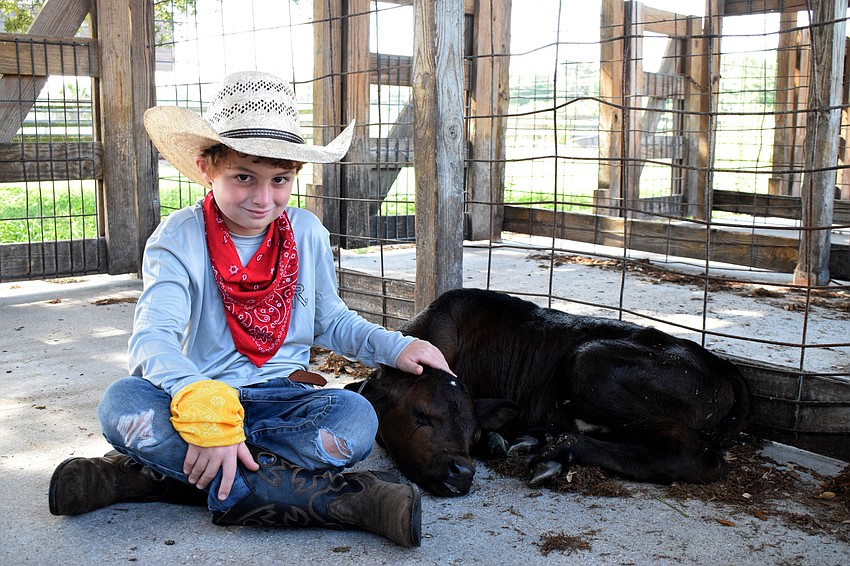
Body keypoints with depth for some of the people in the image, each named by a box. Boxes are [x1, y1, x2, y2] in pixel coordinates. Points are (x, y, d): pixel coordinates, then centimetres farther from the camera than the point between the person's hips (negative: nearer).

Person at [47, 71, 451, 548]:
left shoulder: (308, 233, 4)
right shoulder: (179, 239, -8)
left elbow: (329, 321, 17)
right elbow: (153, 336, -23)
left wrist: (395, 347, 0)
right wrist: (205, 408, -42)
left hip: (283, 396, 2)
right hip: (201, 395, -1)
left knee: (356, 419, -29)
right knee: (122, 403, -33)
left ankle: (150, 475, -26)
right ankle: (332, 496, -35)